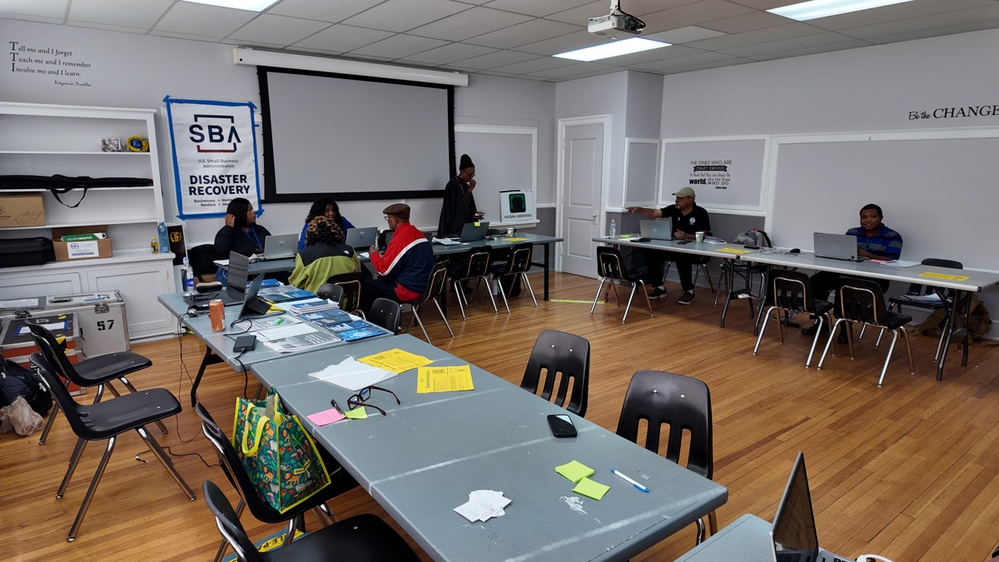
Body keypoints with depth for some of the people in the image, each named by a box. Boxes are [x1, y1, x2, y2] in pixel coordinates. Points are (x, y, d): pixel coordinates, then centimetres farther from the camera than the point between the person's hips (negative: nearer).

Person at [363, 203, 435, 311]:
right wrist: (385, 255, 15)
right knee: (377, 282, 22)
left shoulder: (400, 239, -21)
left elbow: (384, 270, -14)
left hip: (409, 291, -9)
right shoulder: (418, 233, 6)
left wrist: (374, 254, 3)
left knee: (365, 287, 2)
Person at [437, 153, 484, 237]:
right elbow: (460, 207, -17)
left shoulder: (466, 185, 13)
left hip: (465, 224, 8)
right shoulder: (453, 185, -11)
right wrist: (470, 189, -13)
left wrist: (475, 212, 1)